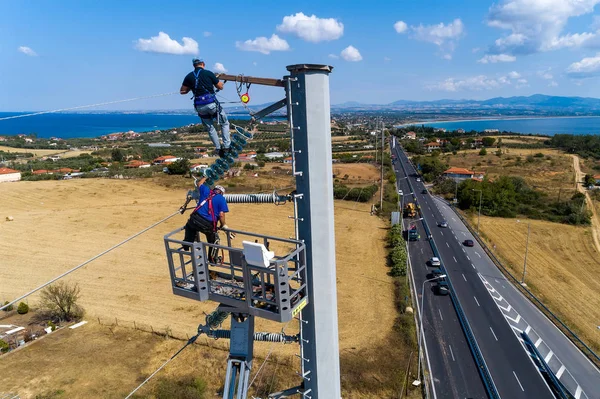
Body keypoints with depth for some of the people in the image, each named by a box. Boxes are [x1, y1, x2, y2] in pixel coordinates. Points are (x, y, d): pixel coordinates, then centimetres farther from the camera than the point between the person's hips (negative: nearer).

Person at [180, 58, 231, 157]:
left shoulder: (189, 76, 5)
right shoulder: (208, 73, -2)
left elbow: (182, 91, 9)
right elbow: (220, 87, 4)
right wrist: (220, 83, 26)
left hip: (200, 107, 3)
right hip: (212, 103, -3)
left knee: (210, 128, 19)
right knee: (225, 123, 14)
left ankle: (218, 149, 19)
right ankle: (226, 147, 7)